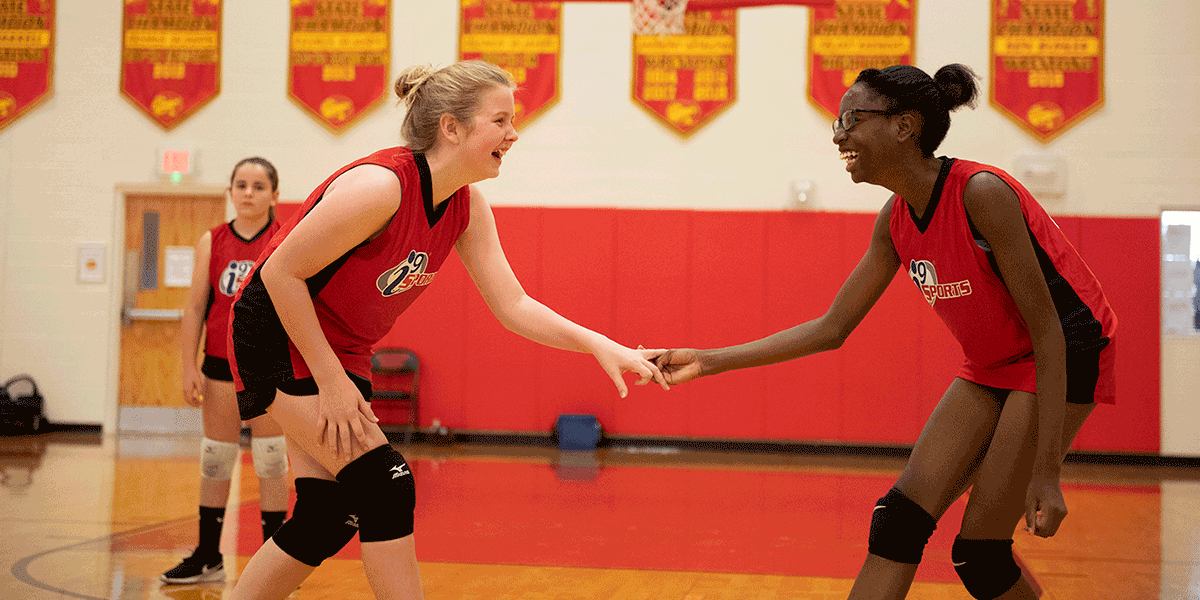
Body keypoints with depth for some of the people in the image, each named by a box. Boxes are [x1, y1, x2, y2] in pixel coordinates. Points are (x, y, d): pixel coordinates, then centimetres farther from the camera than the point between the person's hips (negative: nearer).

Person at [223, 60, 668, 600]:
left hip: (341, 349, 8)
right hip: (277, 338, -8)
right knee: (384, 486, -14)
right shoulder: (380, 186, -29)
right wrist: (330, 381, -22)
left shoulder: (466, 207, -4)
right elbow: (280, 273, -25)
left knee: (331, 515, 6)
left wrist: (599, 345, -16)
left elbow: (513, 305, -3)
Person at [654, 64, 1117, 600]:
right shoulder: (896, 219, -2)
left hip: (1063, 360, -7)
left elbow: (1047, 329, -24)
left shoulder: (981, 193, -25)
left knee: (979, 551, -10)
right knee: (900, 516, -3)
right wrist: (708, 362, -2)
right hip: (990, 368, 7)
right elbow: (832, 328, 4)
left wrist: (1046, 471, -27)